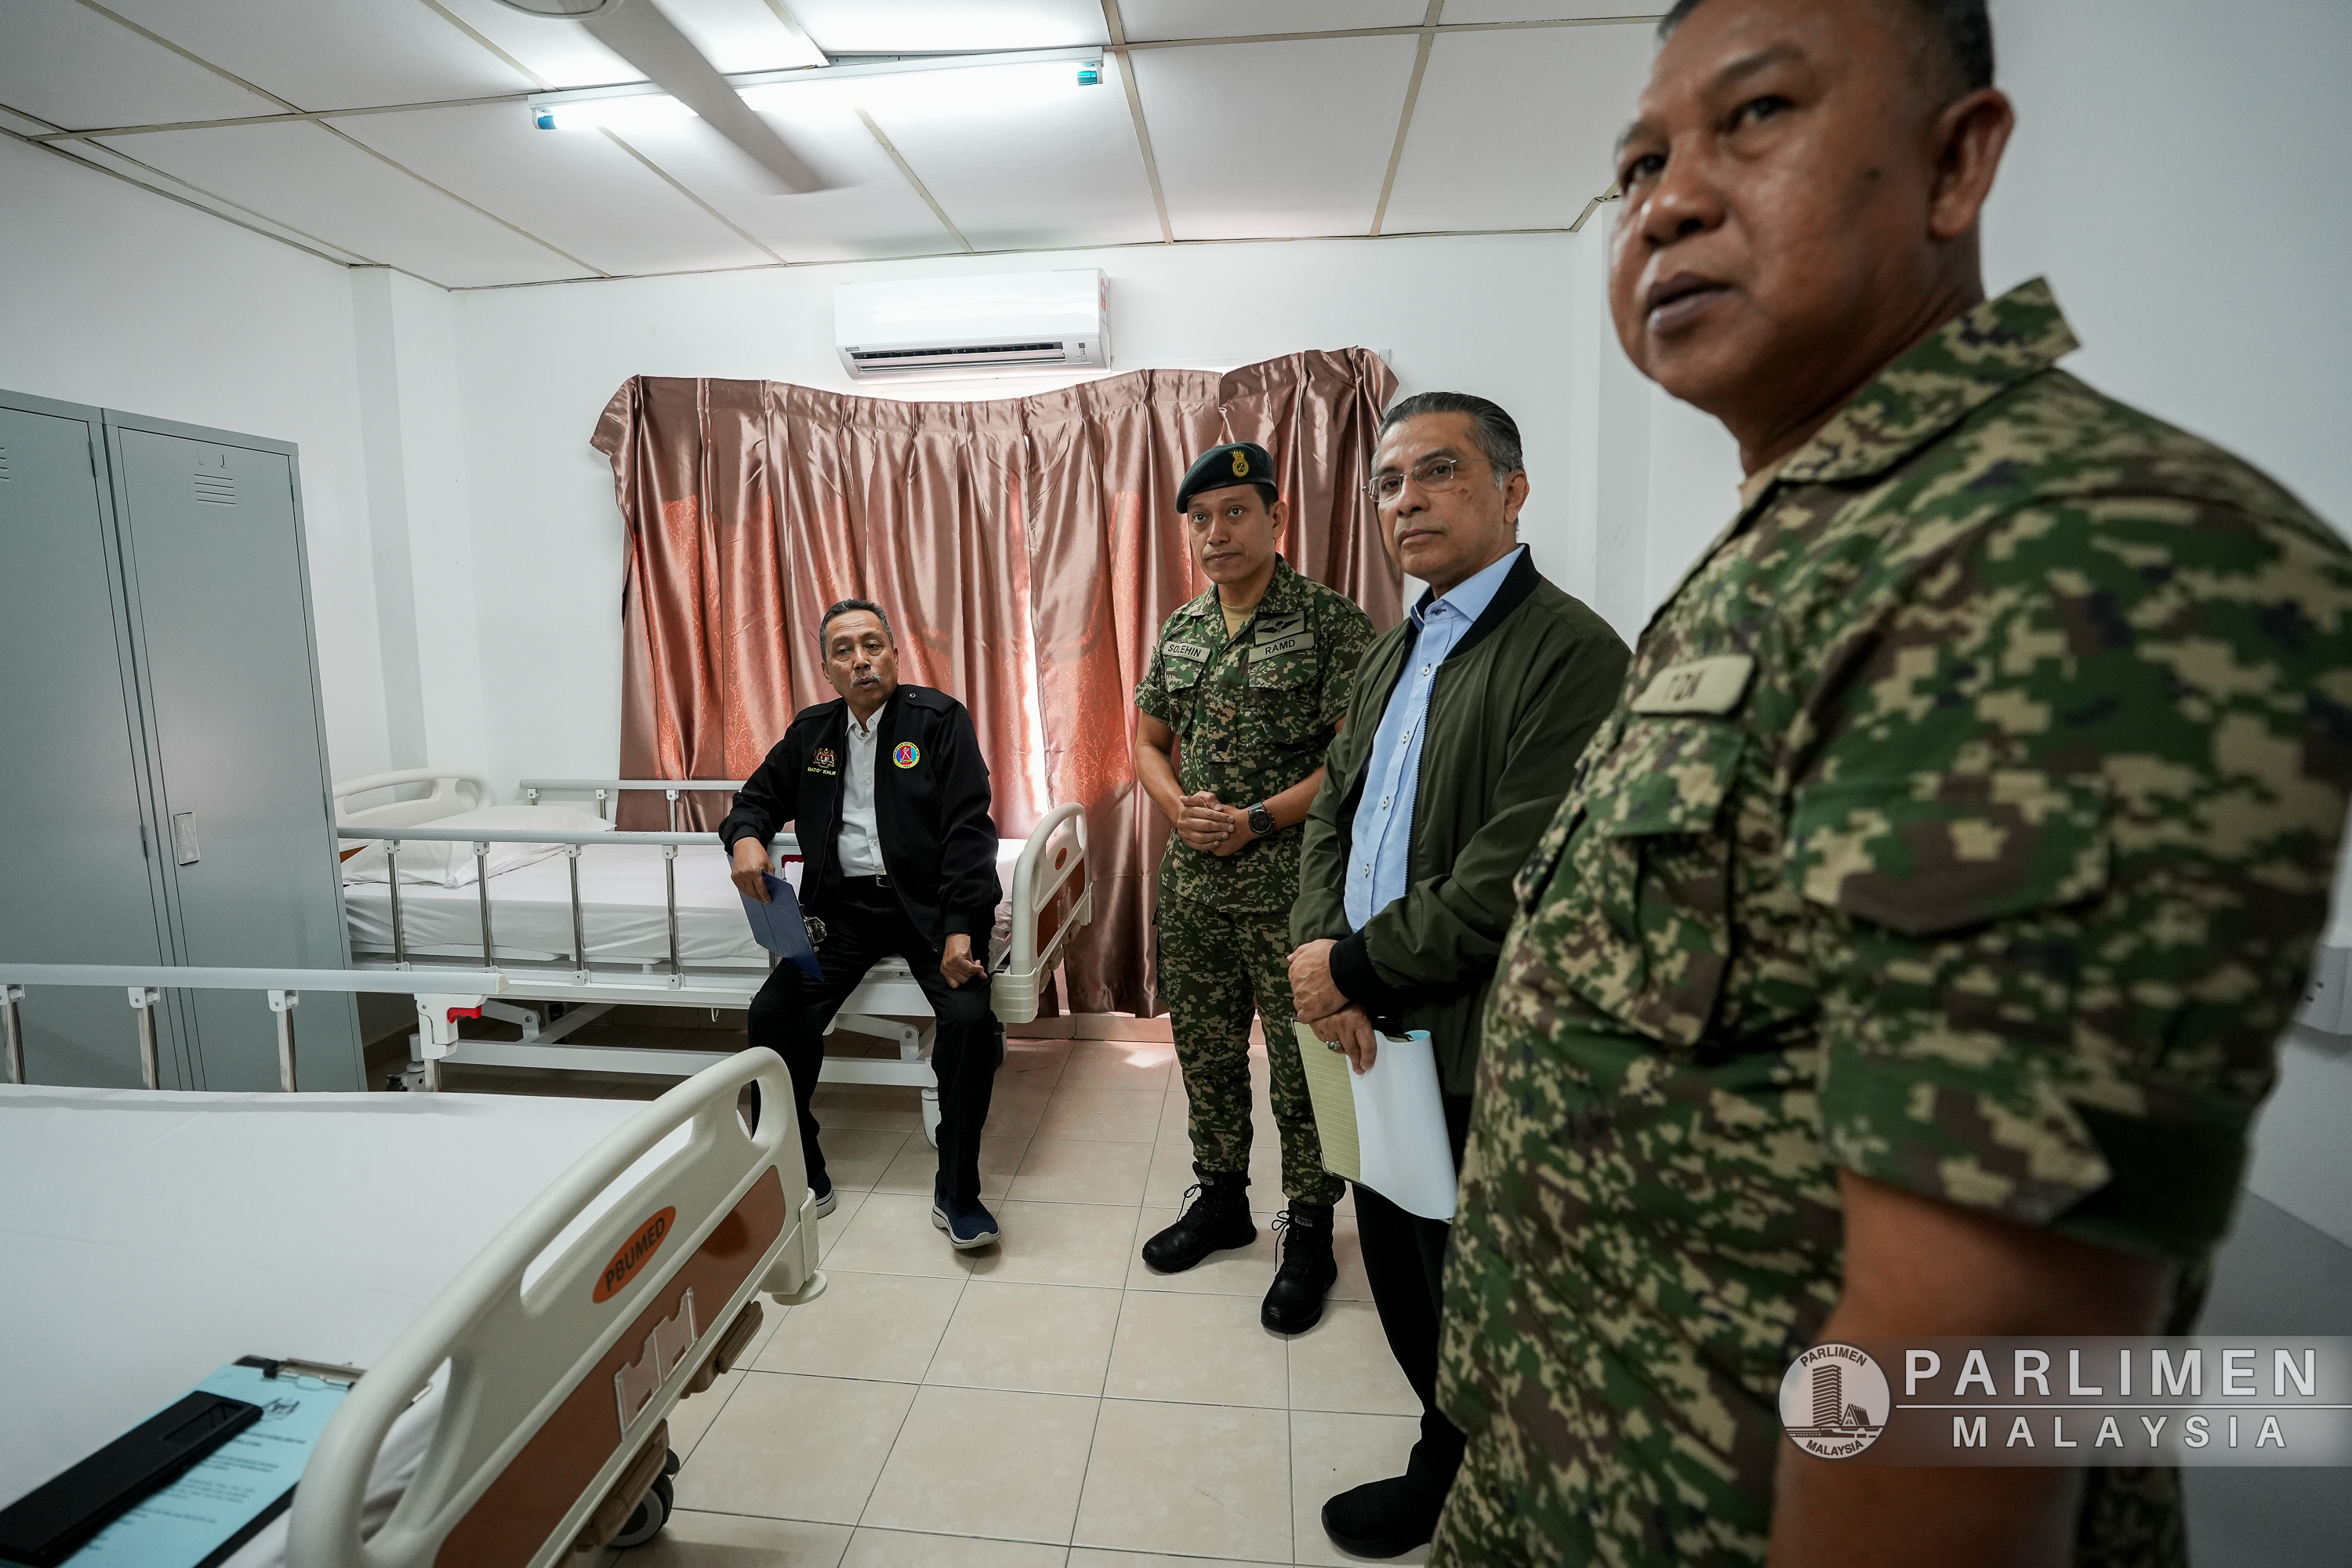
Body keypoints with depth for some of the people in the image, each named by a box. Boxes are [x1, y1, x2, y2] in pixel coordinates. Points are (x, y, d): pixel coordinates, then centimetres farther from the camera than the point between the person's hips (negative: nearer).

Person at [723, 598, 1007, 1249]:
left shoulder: (940, 719, -3)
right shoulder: (812, 731, 12)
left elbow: (969, 828, -10)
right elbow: (759, 797, 23)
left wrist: (959, 929, -21)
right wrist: (746, 838, -4)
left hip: (928, 902, -4)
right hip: (844, 905, 4)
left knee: (970, 1017, -26)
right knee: (772, 1013, -15)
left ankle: (956, 1190, -5)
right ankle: (799, 1174, 7)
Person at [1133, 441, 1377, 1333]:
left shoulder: (1333, 623, -9)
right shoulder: (1179, 631, 10)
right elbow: (1149, 742, 14)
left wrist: (1259, 820, -19)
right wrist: (1178, 808, -5)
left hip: (1293, 889, -5)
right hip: (1192, 887, 6)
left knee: (1303, 1066, 7)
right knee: (1204, 1054, 17)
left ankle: (1309, 1232, 27)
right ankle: (1221, 1200, 38)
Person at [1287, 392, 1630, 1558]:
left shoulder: (1571, 652, -17)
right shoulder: (1391, 653, 11)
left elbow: (1512, 879, -24)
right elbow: (1332, 812, 9)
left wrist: (1352, 966, -15)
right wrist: (1319, 956, -7)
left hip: (1473, 1058, -8)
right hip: (1375, 1031, 8)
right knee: (1400, 1272, 23)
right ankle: (1463, 1456, 49)